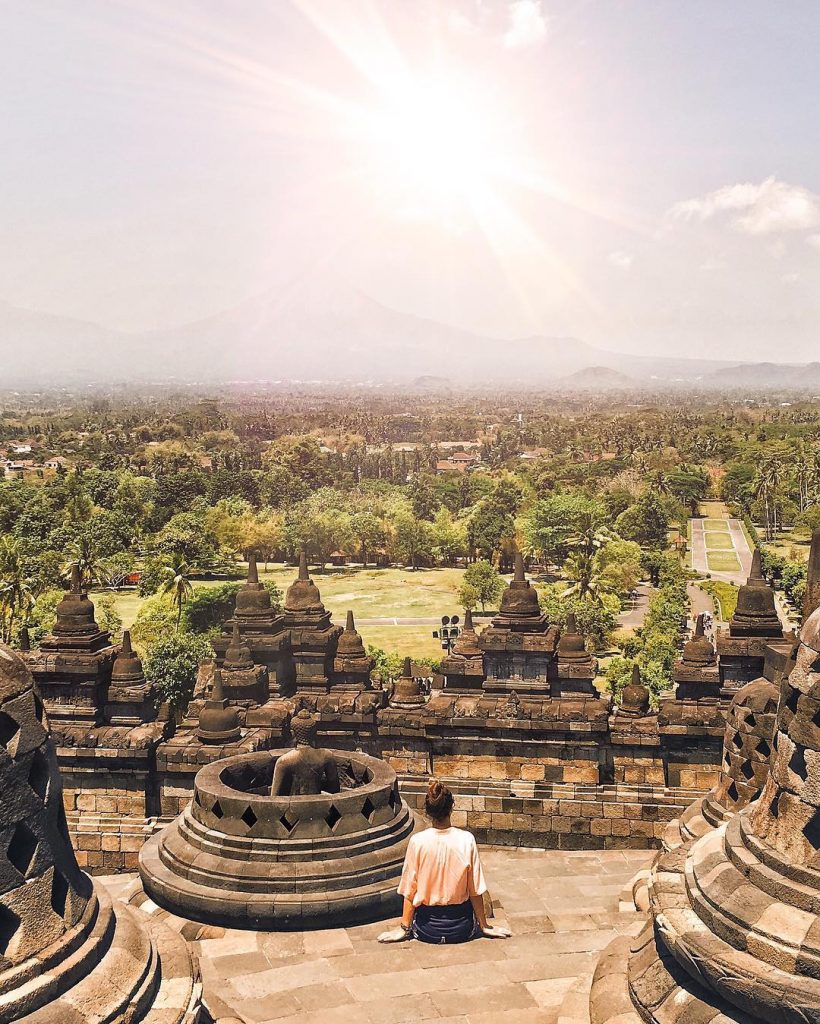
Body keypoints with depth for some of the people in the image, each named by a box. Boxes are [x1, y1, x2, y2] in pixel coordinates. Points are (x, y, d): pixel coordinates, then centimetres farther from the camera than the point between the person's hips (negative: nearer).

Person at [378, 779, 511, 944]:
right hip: (461, 930, 0)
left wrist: (404, 928, 6)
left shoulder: (417, 841, -15)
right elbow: (475, 890, -6)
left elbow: (409, 890, -7)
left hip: (427, 930, 0)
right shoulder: (467, 839, -14)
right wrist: (484, 926, 8)